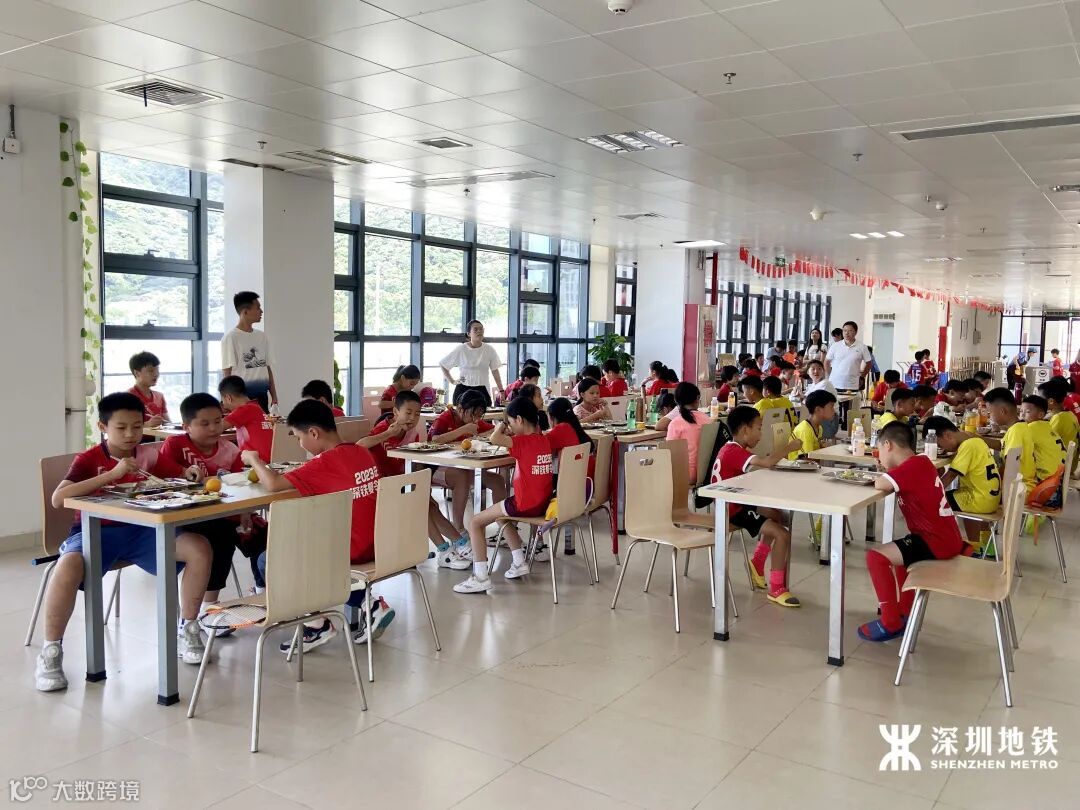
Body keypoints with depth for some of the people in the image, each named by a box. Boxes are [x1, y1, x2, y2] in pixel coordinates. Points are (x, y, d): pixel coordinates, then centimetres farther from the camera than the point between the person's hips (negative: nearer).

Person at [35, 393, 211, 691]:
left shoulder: (150, 455, 3)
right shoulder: (88, 459, -7)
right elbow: (58, 499, -22)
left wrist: (192, 474, -17)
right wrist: (113, 473, -29)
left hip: (141, 529, 3)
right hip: (96, 531, -3)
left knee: (200, 548, -18)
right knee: (67, 567, -37)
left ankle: (187, 630, 0)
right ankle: (51, 650, -13)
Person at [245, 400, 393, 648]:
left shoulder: (325, 462, -20)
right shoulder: (363, 453, 4)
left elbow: (273, 484, -24)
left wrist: (254, 460, -4)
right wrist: (298, 473, 8)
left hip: (349, 550, -8)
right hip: (372, 546, 8)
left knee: (269, 561, 5)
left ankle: (318, 624, 11)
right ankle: (369, 603, 18)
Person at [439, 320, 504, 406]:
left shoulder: (489, 350, 0)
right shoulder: (460, 350, -3)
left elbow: (495, 371, 7)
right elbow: (442, 364, 7)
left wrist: (501, 391, 4)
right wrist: (452, 381, 1)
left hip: (482, 390, 1)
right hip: (463, 390, -1)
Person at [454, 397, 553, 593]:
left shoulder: (524, 442, -18)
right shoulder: (544, 440, 6)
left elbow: (494, 439, -29)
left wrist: (501, 427, -8)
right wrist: (511, 434, 6)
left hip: (525, 504, -9)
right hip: (542, 503, 9)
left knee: (475, 522, -2)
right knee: (502, 516, 34)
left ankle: (480, 577, -7)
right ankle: (519, 563, 28)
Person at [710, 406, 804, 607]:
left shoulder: (733, 449, 10)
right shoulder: (734, 452, -23)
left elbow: (757, 467, 10)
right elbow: (766, 463, -35)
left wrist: (779, 452, -3)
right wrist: (789, 448, -21)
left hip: (738, 504, 11)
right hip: (733, 511, -11)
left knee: (777, 515, 26)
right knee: (783, 535, -15)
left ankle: (757, 563, 32)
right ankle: (776, 588, -2)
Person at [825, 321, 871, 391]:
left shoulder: (861, 347, 1)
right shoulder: (835, 346, 3)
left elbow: (868, 363, 12)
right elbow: (827, 362, 13)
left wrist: (861, 376, 7)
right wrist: (830, 375, 7)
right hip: (834, 384, 1)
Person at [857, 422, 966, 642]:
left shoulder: (914, 465, -19)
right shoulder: (919, 463, 11)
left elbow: (880, 485, -27)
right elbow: (891, 482, 18)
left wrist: (884, 474, -7)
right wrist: (890, 472, 0)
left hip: (937, 542, -11)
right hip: (945, 538, 11)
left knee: (875, 557, -14)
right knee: (897, 551, 33)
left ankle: (891, 623, -5)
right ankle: (905, 613, 35)